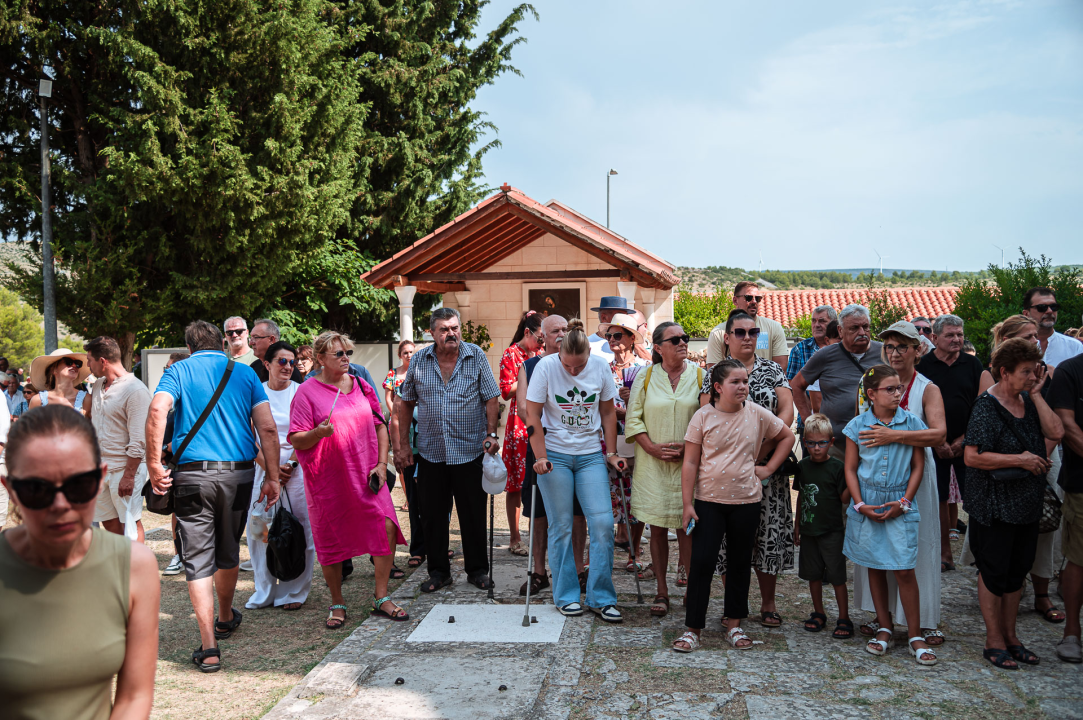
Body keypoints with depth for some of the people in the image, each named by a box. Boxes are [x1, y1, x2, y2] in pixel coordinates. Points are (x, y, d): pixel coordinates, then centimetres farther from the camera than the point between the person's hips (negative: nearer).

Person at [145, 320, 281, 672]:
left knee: (197, 558, 1)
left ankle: (209, 646, -5)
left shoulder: (178, 371, 3)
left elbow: (157, 410, -17)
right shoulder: (245, 373, 8)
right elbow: (268, 428, 0)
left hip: (193, 473, -2)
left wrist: (154, 463, -13)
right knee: (228, 552, 21)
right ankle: (226, 618, 41)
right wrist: (272, 476, 2)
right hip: (238, 473, 3)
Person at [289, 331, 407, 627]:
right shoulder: (307, 392, -3)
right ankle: (337, 604, 24)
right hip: (328, 480, -3)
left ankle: (381, 598, 6)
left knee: (387, 527, -9)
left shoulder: (361, 386, 11)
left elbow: (380, 425, 14)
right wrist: (318, 433, -25)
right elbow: (296, 440, -5)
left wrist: (382, 464, 3)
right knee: (331, 540, 4)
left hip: (366, 476, 3)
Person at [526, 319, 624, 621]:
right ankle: (565, 596, 18)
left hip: (590, 455, 2)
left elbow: (608, 412, 7)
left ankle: (601, 597, 9)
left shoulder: (600, 366, -4)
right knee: (561, 527, 3)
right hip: (555, 454, -2)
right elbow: (533, 416, -8)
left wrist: (610, 453, 6)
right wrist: (540, 458, -13)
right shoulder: (546, 367, -11)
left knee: (603, 523, -4)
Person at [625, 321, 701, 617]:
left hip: (689, 463, -1)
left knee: (686, 525, -4)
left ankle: (687, 579, 17)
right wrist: (654, 448, -8)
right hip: (652, 463, 1)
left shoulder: (700, 376, 3)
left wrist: (689, 446, -11)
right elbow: (633, 419, 4)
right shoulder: (645, 377, 4)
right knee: (657, 527, 4)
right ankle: (661, 592, 14)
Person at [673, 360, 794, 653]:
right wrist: (687, 504, -7)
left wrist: (769, 468, 6)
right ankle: (693, 629, 5)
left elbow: (787, 436, 16)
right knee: (701, 562, -5)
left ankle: (733, 623, 26)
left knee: (740, 563, 12)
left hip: (746, 501, 2)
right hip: (709, 500, -2)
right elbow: (690, 463, -4)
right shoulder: (703, 416, -5)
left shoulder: (757, 414, 0)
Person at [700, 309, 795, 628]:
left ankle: (768, 602, 15)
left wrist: (760, 452, -12)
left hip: (767, 464, 1)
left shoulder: (772, 370, 9)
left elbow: (787, 411, 0)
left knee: (769, 528, 2)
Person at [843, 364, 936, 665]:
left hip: (900, 507, -1)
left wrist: (904, 502, -6)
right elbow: (850, 469, 3)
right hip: (867, 506, 1)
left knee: (904, 570, -4)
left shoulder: (912, 423, -1)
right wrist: (860, 505, -6)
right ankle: (885, 628, 24)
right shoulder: (857, 426, -1)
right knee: (875, 568, 10)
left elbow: (918, 466, 2)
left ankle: (914, 635, 9)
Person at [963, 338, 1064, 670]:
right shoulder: (987, 406, -15)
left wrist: (1036, 393, -7)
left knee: (1017, 570, 15)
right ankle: (994, 640, 16)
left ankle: (1010, 635, 28)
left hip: (1027, 503, 7)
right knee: (994, 570, 3)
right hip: (995, 504, -7)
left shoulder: (1028, 401, 7)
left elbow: (1055, 432, -7)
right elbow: (972, 456, -21)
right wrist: (1021, 460, -18)